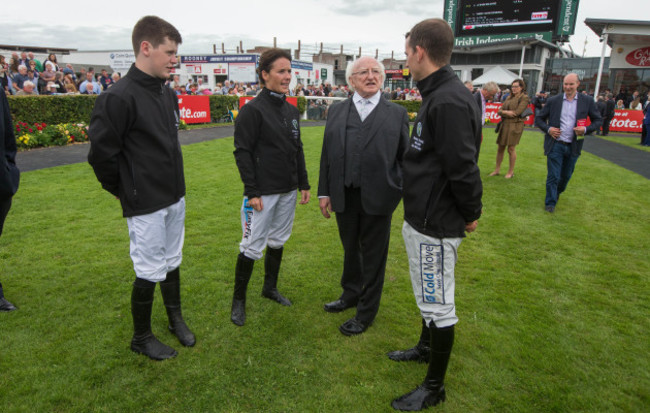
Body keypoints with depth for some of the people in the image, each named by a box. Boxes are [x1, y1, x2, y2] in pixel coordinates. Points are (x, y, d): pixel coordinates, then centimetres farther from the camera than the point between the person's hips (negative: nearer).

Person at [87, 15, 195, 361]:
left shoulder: (168, 95, 7)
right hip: (145, 205, -7)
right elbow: (101, 154, -15)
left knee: (172, 263, 20)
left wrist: (173, 183, 13)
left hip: (175, 198, 7)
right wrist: (126, 192, -4)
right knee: (150, 273, 5)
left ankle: (175, 319, 40)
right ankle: (141, 338, 27)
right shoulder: (119, 98, -18)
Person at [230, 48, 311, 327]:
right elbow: (242, 152, -12)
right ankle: (238, 300, 16)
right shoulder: (252, 110, -10)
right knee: (252, 247, -1)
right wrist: (251, 192, -16)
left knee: (278, 242, 17)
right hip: (263, 193, -7)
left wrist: (303, 184, 14)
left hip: (288, 191, 7)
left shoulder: (291, 111, 12)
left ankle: (270, 288, 35)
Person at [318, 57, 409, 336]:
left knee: (373, 257, 9)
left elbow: (405, 158, 1)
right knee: (350, 250, 21)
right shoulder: (336, 111, 7)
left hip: (378, 198, -3)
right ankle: (350, 295, 45)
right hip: (344, 197, 3)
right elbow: (326, 154, 7)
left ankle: (366, 313, 28)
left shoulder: (397, 114, 0)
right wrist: (324, 192, 4)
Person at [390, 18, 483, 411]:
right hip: (422, 217, 10)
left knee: (438, 305, 5)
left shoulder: (449, 102, -24)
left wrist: (471, 214, -10)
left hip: (436, 225, -10)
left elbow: (463, 169, -25)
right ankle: (426, 347, 47)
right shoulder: (437, 94, 9)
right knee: (429, 298, 25)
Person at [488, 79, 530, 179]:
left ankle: (511, 171, 9)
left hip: (515, 125, -6)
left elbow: (517, 112, -13)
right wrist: (507, 112, -12)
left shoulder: (524, 98, -2)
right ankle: (497, 169, 16)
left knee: (511, 148, -3)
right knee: (500, 147, 7)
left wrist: (504, 112, -3)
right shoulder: (509, 97, 17)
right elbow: (499, 110, 8)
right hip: (505, 124, 6)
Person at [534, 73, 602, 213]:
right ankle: (550, 203, 11)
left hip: (573, 146, 2)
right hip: (555, 144, -2)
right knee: (553, 176, -1)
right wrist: (548, 129, -11)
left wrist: (586, 129, -12)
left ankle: (557, 193, 42)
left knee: (566, 175, 15)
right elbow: (539, 118, 7)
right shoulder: (553, 100, 0)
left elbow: (598, 120, 7)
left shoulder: (587, 101, 1)